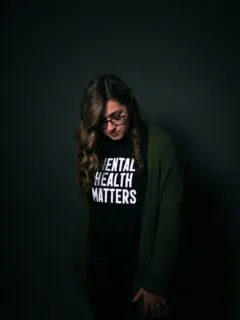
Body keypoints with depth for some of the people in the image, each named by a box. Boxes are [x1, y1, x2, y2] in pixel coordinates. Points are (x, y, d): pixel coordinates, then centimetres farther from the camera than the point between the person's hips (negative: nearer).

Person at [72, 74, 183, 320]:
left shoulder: (157, 144, -12)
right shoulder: (90, 147, 0)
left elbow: (169, 217, -12)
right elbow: (85, 212, 5)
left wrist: (156, 282, -12)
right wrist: (81, 263, 4)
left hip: (139, 270, -3)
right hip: (96, 270, 4)